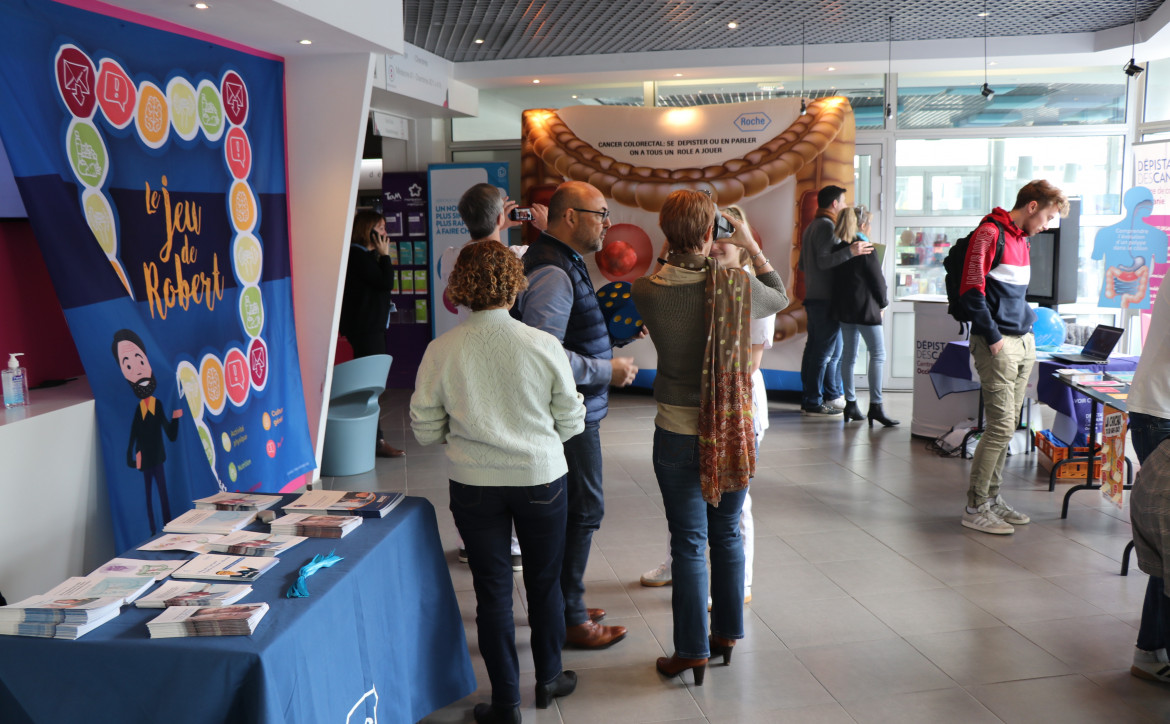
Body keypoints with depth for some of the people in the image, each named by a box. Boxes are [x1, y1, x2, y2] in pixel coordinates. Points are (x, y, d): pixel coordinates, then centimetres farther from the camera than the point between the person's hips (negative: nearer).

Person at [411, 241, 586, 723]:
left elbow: (425, 430, -4)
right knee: (545, 582, 18)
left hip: (473, 484, 0)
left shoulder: (441, 351, -11)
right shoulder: (544, 346, -13)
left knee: (493, 589, 11)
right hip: (541, 479, 0)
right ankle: (548, 679, 37)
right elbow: (571, 421, -4)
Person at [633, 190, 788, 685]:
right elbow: (781, 297, 11)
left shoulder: (646, 291, -14)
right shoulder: (738, 285, -12)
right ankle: (726, 634, 34)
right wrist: (750, 245, 13)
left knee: (688, 542, 8)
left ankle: (692, 652, 19)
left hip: (679, 434, -2)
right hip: (735, 429, 2)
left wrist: (680, 251, 8)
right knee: (727, 533, 18)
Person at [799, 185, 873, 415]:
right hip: (826, 299, -10)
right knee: (825, 351, -7)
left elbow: (803, 264, 23)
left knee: (813, 348, 12)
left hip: (813, 297, 10)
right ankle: (815, 402, -5)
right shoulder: (826, 226, -12)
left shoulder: (811, 227, 18)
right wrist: (850, 251, -30)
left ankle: (808, 398, 16)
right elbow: (824, 261, -22)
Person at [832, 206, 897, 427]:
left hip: (843, 308, 7)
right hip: (865, 308, -7)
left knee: (848, 354, 11)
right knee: (878, 354, -3)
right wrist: (883, 302, 9)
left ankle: (850, 404, 15)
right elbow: (877, 280, -9)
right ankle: (875, 406, -8)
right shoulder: (866, 250, -13)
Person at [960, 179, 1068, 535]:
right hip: (998, 344, -9)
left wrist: (1028, 325, 15)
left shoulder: (1021, 239, 18)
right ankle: (975, 508, -2)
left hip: (1023, 344, 9)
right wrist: (993, 338, -15)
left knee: (1006, 425, 11)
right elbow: (971, 291, -16)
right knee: (1000, 426, -9)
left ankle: (992, 498, 20)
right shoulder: (990, 233, -10)